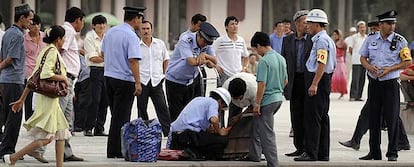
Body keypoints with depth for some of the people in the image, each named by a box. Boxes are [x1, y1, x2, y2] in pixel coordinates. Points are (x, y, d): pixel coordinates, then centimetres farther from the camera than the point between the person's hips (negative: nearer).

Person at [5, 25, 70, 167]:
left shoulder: (45, 51, 15)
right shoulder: (52, 51, -12)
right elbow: (46, 74, -26)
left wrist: (22, 99, 15)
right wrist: (63, 77, -10)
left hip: (51, 99, 10)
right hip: (48, 98, -10)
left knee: (61, 133, 11)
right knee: (46, 138, -9)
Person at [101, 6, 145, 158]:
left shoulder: (110, 32, 8)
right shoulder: (131, 36, -16)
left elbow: (103, 53, 19)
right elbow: (133, 60, -23)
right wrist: (138, 82, -21)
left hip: (109, 76, 8)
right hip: (124, 80, -8)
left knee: (116, 115, 15)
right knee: (121, 117, -2)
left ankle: (113, 150, 18)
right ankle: (116, 151, 0)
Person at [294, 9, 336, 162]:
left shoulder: (321, 40, -14)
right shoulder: (326, 39, 17)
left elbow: (322, 64, -22)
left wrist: (314, 84, -25)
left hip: (318, 80, -11)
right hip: (325, 81, 11)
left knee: (312, 118, -9)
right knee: (322, 117, 12)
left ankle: (311, 153, -10)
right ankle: (323, 153, 15)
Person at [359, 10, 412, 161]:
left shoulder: (400, 41, -5)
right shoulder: (370, 39, 4)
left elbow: (407, 62, -3)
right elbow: (363, 58, 11)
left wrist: (389, 69, -15)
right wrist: (369, 67, -11)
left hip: (391, 83, -3)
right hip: (374, 82, 3)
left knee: (392, 118, -4)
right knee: (373, 119, 8)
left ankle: (392, 153, 5)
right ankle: (374, 153, 17)